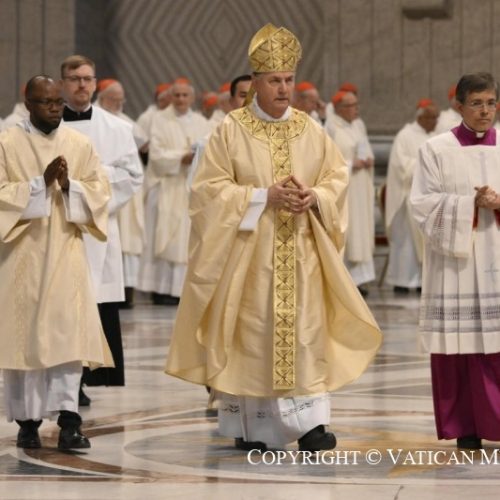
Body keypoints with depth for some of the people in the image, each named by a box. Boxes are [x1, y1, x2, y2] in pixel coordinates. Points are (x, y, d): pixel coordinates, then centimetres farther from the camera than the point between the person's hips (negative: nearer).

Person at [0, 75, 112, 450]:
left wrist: (69, 186, -13)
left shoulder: (79, 145, 8)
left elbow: (100, 191, 5)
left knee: (68, 332, -9)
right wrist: (41, 182, -17)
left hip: (66, 253, 2)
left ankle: (68, 419, -13)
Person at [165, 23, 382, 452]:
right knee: (250, 332, -2)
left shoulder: (310, 130, 7)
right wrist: (265, 196, -16)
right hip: (248, 251, -3)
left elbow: (337, 177, 11)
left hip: (301, 251, 3)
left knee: (304, 330, -3)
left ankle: (308, 422, -5)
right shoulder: (231, 131, -3)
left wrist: (314, 197, -11)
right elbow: (211, 188, -6)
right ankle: (249, 426, 6)